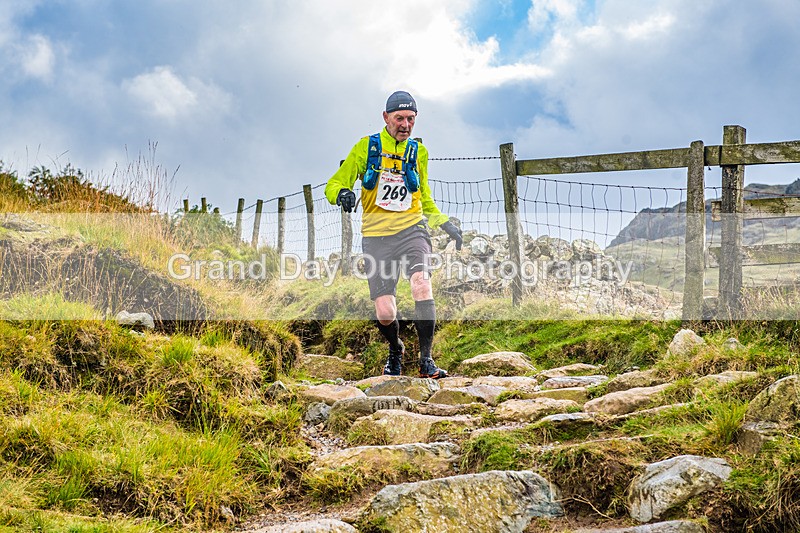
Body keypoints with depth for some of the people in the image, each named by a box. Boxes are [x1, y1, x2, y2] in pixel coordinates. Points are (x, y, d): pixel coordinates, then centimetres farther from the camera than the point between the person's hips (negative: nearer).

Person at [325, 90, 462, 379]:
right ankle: (395, 351, 26)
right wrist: (342, 194, -20)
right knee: (384, 312, -8)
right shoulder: (366, 148, 3)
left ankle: (426, 361, -19)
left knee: (422, 285, -27)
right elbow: (334, 184, 3)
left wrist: (445, 224, 18)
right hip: (376, 236, -1)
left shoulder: (418, 152, 12)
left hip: (411, 230, 1)